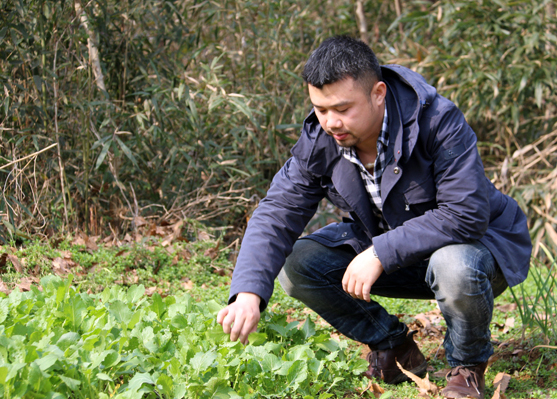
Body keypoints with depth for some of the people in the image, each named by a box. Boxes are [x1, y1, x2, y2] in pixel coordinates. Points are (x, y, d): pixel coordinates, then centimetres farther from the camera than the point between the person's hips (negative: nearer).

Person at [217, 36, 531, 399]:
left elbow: (465, 215, -34)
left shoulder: (437, 121, -30)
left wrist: (381, 255, -35)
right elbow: (278, 212, -16)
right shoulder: (320, 139, -13)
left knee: (455, 268, -41)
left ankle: (469, 365, -6)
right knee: (296, 264, -13)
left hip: (477, 239, -5)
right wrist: (249, 293, -31)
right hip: (385, 242, 5)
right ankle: (392, 346, 7)